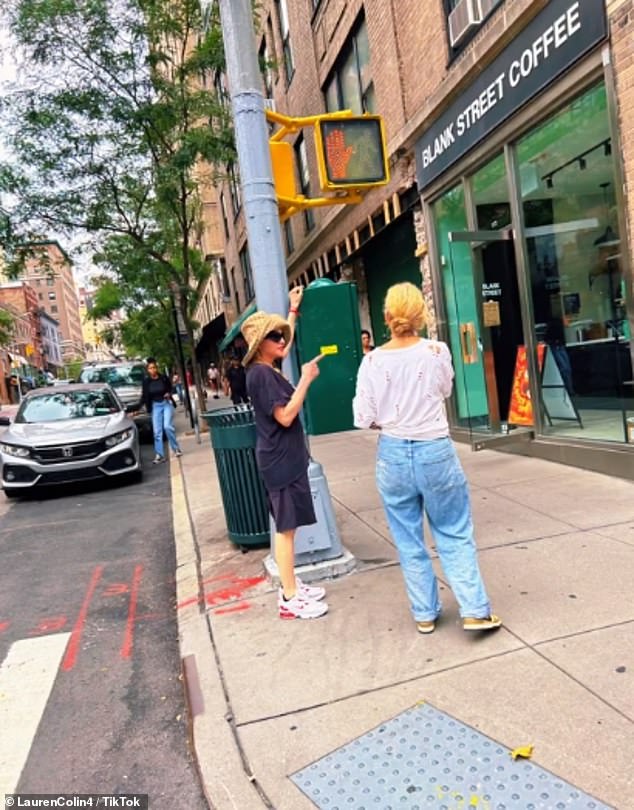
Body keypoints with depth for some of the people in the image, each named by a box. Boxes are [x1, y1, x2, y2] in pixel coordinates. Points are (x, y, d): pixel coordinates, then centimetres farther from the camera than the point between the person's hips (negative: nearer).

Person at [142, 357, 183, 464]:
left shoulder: (164, 378, -7)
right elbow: (145, 396, 2)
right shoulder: (146, 381, -4)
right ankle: (159, 455, 6)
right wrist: (148, 409, -2)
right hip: (155, 405, 2)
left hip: (166, 403, -2)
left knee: (167, 426, -15)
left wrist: (168, 394, -13)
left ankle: (176, 448, 4)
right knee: (157, 431, 1)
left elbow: (170, 388, 8)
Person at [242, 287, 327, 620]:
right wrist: (306, 379, -19)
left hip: (286, 458, 10)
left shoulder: (267, 368, 10)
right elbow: (286, 416, -23)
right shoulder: (261, 374, -18)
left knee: (287, 526, 16)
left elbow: (287, 343, 30)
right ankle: (289, 599, 5)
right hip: (280, 460, -10)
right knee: (286, 528, -4)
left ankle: (291, 585, 27)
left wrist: (293, 309, 34)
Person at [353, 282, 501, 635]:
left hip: (393, 455, 1)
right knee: (455, 535, 14)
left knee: (409, 541, 14)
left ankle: (425, 614, 25)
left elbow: (364, 418, -6)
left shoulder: (373, 361, -8)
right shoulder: (437, 351, -9)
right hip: (435, 451, -1)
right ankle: (475, 611, 14)